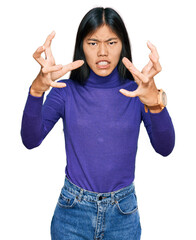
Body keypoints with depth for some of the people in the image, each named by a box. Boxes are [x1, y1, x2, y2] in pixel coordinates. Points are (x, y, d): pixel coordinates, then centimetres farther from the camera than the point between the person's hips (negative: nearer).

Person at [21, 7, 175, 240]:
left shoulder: (135, 91, -6)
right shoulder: (66, 91, -6)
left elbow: (165, 148, -20)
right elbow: (30, 140, -19)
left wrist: (155, 101, -38)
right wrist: (37, 89, -36)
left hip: (123, 213, 1)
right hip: (72, 211, 0)